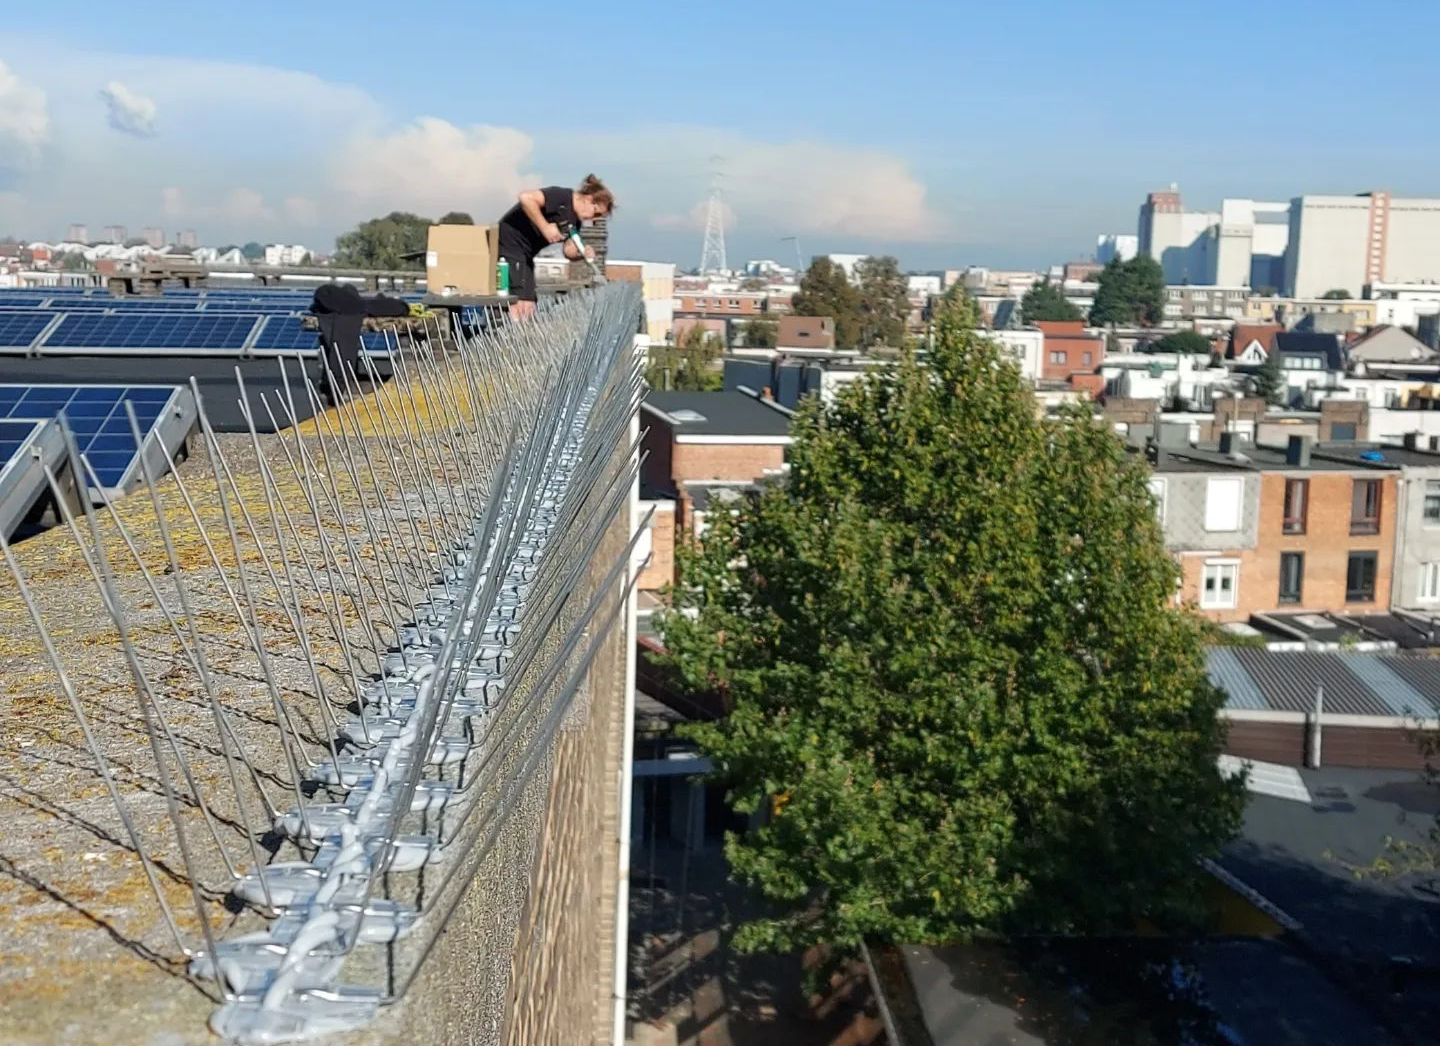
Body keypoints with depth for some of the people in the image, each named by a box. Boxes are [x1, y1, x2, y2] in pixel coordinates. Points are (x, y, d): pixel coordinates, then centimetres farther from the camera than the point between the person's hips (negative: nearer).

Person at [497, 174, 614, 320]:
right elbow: (526, 197, -29)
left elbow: (569, 250, 8)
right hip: (509, 243, -10)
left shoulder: (575, 220, 9)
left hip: (526, 253, 10)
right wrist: (545, 227, -26)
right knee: (520, 304, -15)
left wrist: (582, 254, -13)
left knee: (529, 305, 9)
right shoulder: (561, 197, -17)